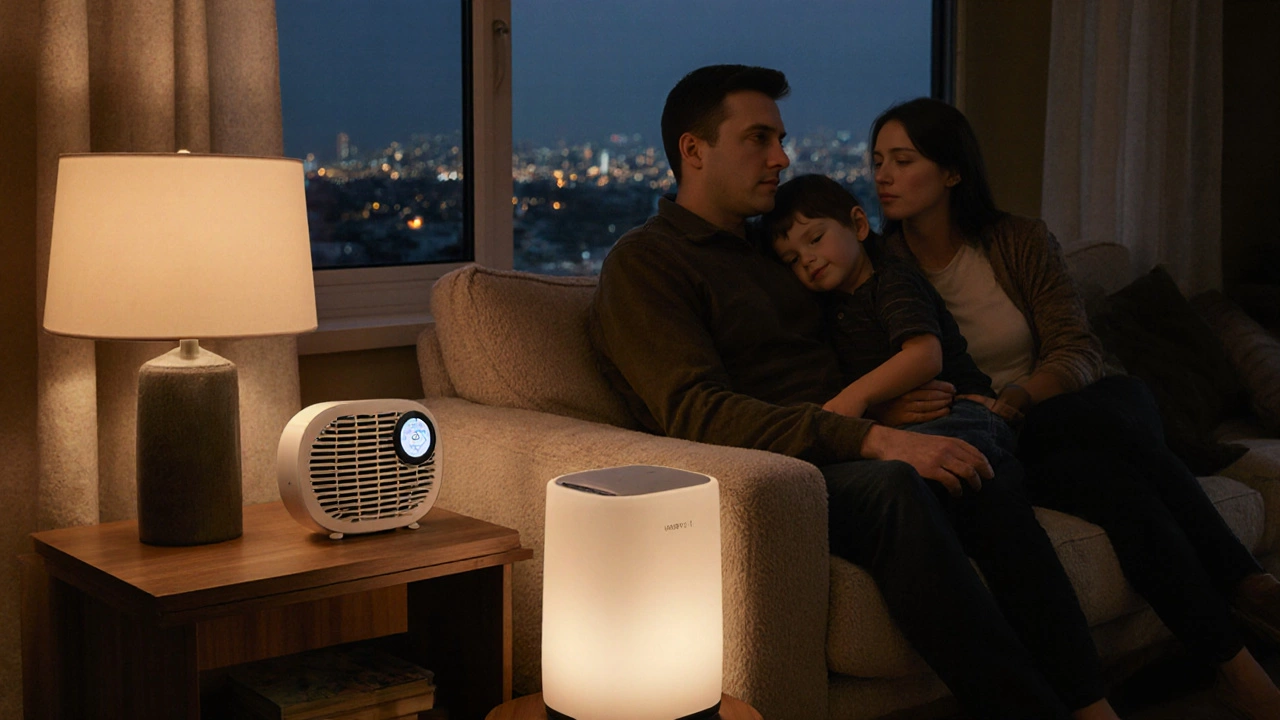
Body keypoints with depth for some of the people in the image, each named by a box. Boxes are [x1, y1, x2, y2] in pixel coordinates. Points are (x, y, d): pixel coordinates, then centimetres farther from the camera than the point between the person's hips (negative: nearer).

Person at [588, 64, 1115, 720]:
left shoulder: (769, 252, 27)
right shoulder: (644, 263, 1)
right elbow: (696, 413, -15)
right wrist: (875, 439, -25)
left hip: (847, 464, 7)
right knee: (891, 484, -36)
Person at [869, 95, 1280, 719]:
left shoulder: (1021, 242, 5)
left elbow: (1079, 351, -4)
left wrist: (1013, 400, -24)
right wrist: (885, 412, -28)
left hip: (1046, 423, 2)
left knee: (1127, 401, -32)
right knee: (1117, 477, -31)